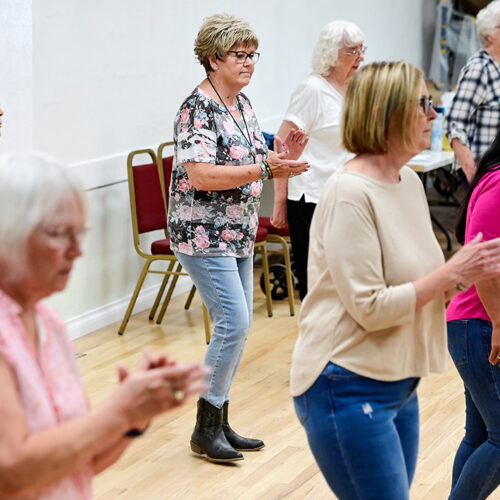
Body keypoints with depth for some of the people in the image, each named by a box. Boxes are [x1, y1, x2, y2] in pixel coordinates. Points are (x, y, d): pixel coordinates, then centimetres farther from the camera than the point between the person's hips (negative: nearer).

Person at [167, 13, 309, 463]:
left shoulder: (242, 103, 12)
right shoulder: (198, 109, -15)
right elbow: (201, 175, -24)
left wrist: (284, 157, 0)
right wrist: (265, 169, -26)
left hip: (239, 234, 9)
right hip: (204, 235, -9)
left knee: (237, 326, 10)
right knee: (234, 324, -12)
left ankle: (220, 422, 20)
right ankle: (206, 429, -1)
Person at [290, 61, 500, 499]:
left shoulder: (409, 181, 7)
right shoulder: (350, 194, -19)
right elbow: (370, 308, -21)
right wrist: (452, 273, -17)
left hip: (399, 383, 9)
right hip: (349, 389, -9)